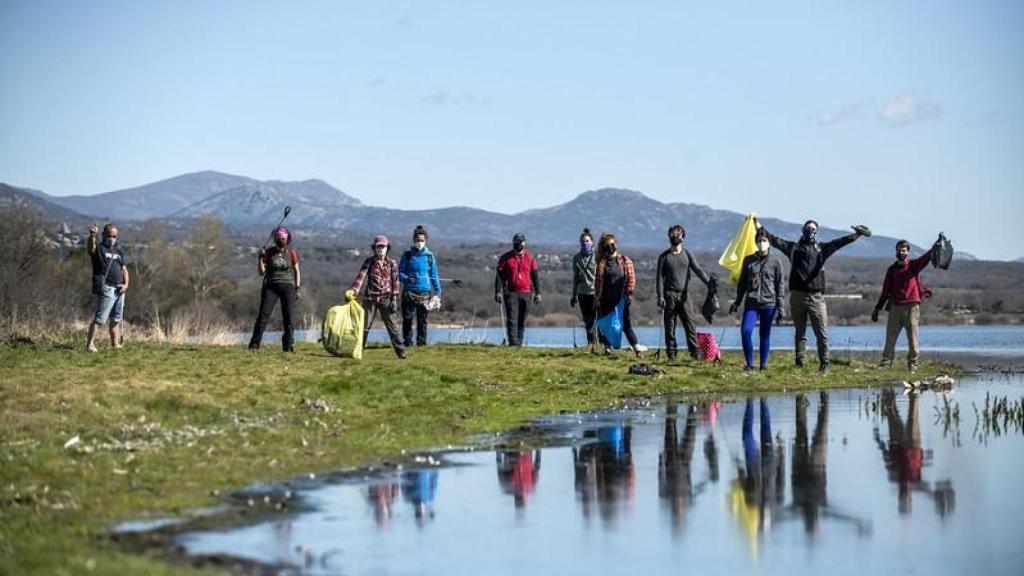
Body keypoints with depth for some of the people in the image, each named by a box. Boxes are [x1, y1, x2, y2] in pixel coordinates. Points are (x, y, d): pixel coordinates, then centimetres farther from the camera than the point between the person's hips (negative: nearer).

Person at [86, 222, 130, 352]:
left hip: (119, 290, 7)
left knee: (116, 320, 12)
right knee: (99, 319, -14)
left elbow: (124, 269, 22)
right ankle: (90, 344, -17)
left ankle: (116, 344, 19)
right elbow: (90, 247, -25)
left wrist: (126, 284, 4)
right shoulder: (99, 248, -1)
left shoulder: (119, 251, 19)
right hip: (106, 289, -7)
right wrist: (92, 236, -46)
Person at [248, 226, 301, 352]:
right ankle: (254, 344, -8)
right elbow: (261, 272, 3)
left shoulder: (291, 253, 5)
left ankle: (288, 345, 6)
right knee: (263, 315, -8)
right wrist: (260, 259, -11)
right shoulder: (269, 253, 5)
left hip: (287, 286, 0)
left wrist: (297, 288, 3)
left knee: (288, 317, -2)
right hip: (271, 286, 0)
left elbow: (297, 271, 10)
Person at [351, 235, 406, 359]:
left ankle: (401, 352, -2)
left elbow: (395, 282, 2)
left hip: (386, 299, -1)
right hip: (370, 298, 1)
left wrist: (394, 299, -5)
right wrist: (353, 292, -21)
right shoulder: (369, 262, 1)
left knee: (392, 326, -3)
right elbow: (360, 277, -8)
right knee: (364, 325, 5)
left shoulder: (392, 263, 3)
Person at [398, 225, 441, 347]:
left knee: (422, 319, 0)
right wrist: (407, 279, -17)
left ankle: (421, 341, 7)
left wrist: (438, 292, 6)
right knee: (407, 318, -3)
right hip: (409, 292, 0)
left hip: (425, 292, 0)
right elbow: (400, 273, 5)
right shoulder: (407, 255, 6)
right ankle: (407, 341, 5)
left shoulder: (429, 256, 7)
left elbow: (434, 276, 11)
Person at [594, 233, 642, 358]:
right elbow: (598, 281, 9)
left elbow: (631, 278, 0)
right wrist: (597, 297, 4)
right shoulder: (601, 263, 8)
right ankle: (607, 350, 14)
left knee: (626, 325, -7)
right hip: (606, 300, 3)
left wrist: (628, 293, -9)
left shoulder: (625, 261, 2)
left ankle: (637, 350, -8)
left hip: (620, 299, -3)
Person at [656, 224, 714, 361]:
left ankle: (695, 350, -5)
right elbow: (659, 277, 1)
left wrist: (710, 283, -11)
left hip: (684, 294, 1)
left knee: (689, 323, -5)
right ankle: (671, 353, 2)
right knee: (670, 325, 0)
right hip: (670, 295, -1)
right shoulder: (664, 256, 4)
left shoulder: (687, 254, 9)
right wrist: (660, 296, -8)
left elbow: (698, 270, 3)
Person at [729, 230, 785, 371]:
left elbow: (780, 285, 3)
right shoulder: (748, 260, 10)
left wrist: (780, 306, -1)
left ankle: (764, 364, 13)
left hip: (769, 303, -1)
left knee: (765, 334, 4)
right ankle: (749, 363, -4)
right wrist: (737, 302, 13)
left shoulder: (775, 261, 4)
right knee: (746, 331, -13)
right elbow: (742, 282, 16)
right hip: (751, 303, 1)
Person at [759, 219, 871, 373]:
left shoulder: (822, 248, 11)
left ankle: (824, 363, 2)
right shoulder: (793, 247, 13)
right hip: (797, 296, 1)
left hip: (816, 297, -1)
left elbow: (840, 242, 1)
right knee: (800, 333, 7)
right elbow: (775, 240, 9)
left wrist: (856, 234, -11)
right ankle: (799, 364, 10)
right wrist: (760, 228, 2)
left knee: (822, 333, -3)